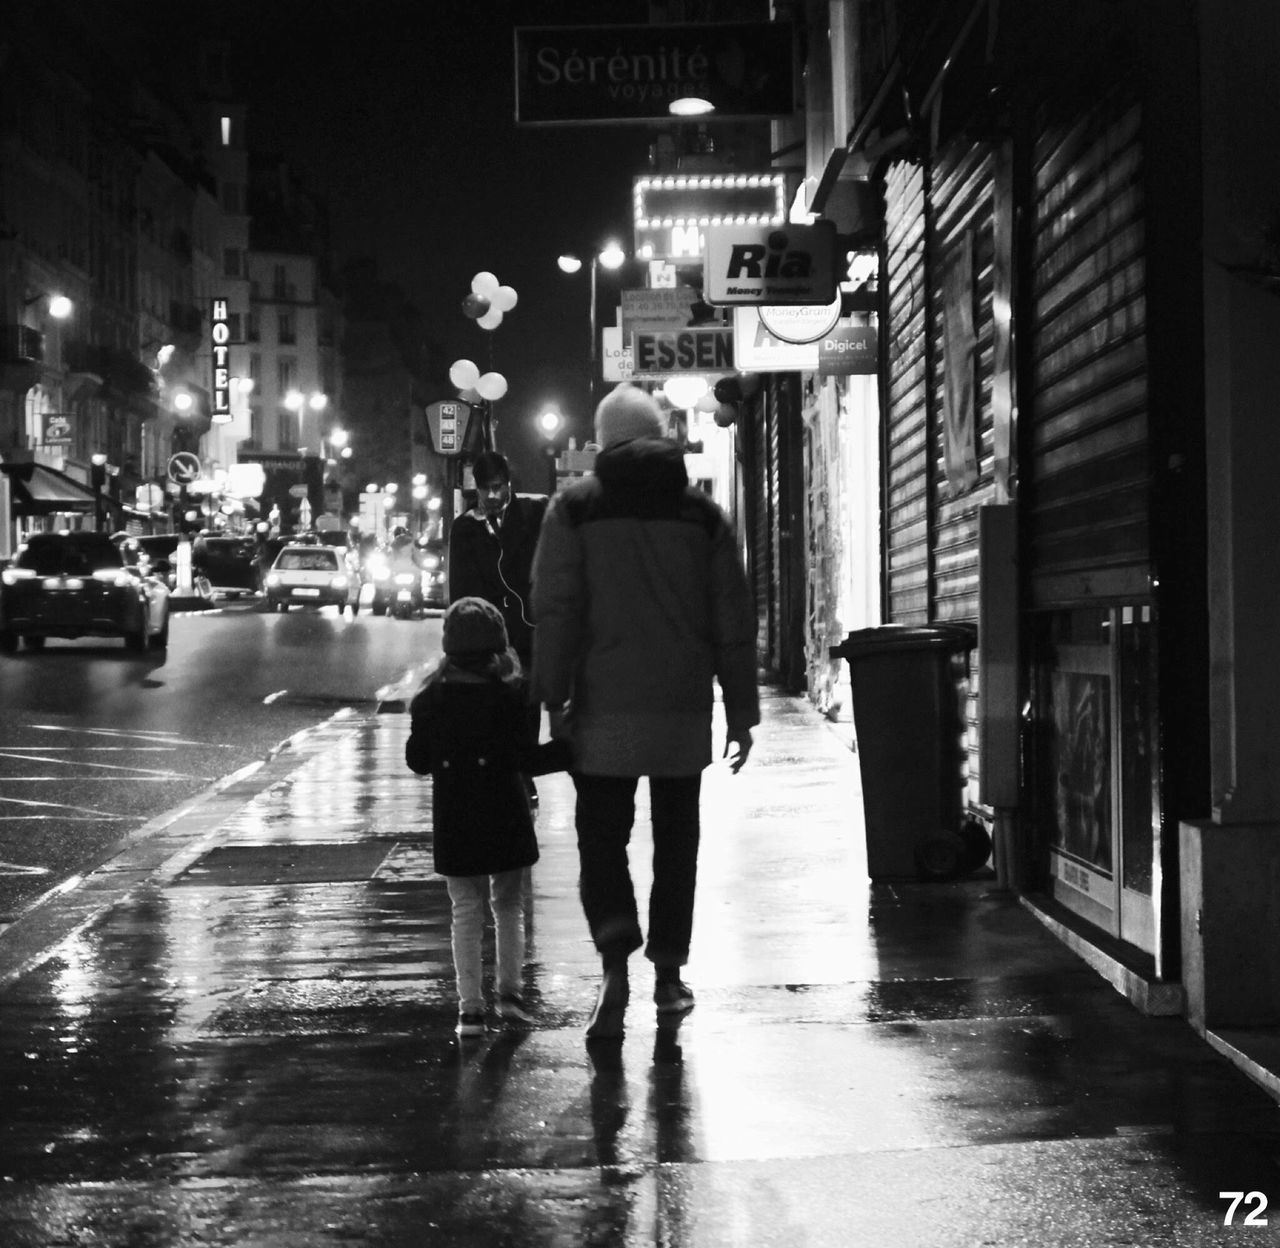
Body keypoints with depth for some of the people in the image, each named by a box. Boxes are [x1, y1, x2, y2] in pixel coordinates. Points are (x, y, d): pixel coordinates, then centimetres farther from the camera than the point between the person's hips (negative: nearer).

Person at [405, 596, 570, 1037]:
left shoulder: (432, 701, -3)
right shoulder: (508, 697, -11)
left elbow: (417, 761, 4)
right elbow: (526, 758, -15)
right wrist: (569, 750, -6)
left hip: (454, 827, 1)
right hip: (505, 822, -1)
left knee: (466, 911, 7)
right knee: (508, 905, 16)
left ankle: (470, 1006, 2)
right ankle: (510, 989, 9)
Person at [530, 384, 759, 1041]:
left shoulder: (574, 508, -2)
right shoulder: (700, 510, 5)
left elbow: (556, 611, -7)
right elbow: (734, 617, 5)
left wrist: (554, 698, -3)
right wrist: (741, 709, 10)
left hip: (603, 709, -2)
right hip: (683, 712, 2)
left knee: (601, 837, 5)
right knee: (676, 840, 13)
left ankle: (615, 965, -13)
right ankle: (668, 973, 16)